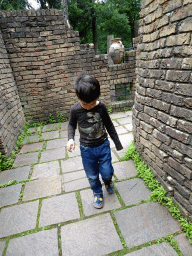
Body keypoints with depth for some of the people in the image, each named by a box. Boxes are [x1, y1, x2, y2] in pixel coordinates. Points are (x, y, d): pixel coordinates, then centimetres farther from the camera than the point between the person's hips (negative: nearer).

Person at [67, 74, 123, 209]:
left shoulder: (101, 106, -12)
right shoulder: (75, 110, -15)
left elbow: (109, 125, 1)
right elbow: (72, 124, 5)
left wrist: (118, 143, 7)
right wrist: (70, 138, -14)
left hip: (103, 146, 0)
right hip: (87, 149, 0)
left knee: (107, 172, 9)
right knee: (92, 176, 14)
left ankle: (108, 182, 47)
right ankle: (98, 194, 44)